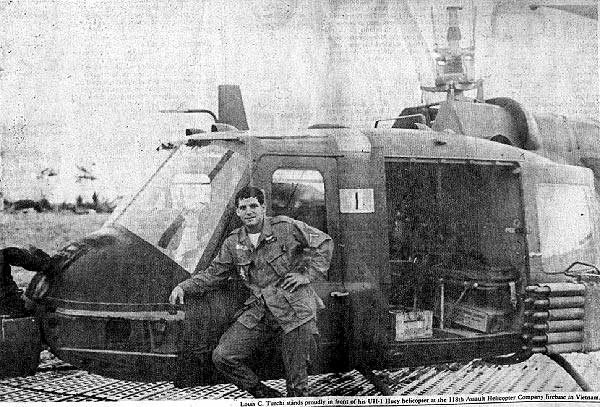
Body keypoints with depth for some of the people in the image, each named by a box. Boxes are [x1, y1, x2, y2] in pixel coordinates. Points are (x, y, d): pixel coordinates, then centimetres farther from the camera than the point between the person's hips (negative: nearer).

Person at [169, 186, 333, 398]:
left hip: (294, 306, -5)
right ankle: (267, 396, 9)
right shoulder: (233, 242, 10)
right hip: (259, 310, 5)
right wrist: (183, 287, 3)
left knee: (296, 382, -4)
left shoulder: (285, 227, -4)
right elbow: (213, 274, 16)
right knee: (223, 357, -6)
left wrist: (307, 275, -5)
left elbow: (324, 242, 1)